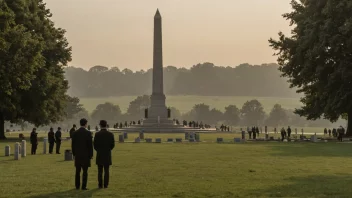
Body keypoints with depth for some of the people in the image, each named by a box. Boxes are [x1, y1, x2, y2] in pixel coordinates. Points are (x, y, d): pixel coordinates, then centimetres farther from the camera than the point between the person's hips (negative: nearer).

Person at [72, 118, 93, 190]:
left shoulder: (75, 133, 2)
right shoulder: (88, 133, -10)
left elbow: (73, 144, 5)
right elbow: (90, 145, -10)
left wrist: (74, 153, 14)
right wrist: (91, 154, -2)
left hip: (77, 155, 4)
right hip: (86, 155, -4)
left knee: (77, 171, 11)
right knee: (85, 171, 0)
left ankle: (77, 186, 14)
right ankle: (84, 186, -2)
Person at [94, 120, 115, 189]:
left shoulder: (97, 134, -9)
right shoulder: (110, 134, -4)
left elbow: (95, 145, -6)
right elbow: (113, 145, -1)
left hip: (99, 155, -1)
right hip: (108, 155, 1)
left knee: (100, 171, 5)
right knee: (106, 171, 6)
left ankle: (100, 185, 4)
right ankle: (105, 184, 4)